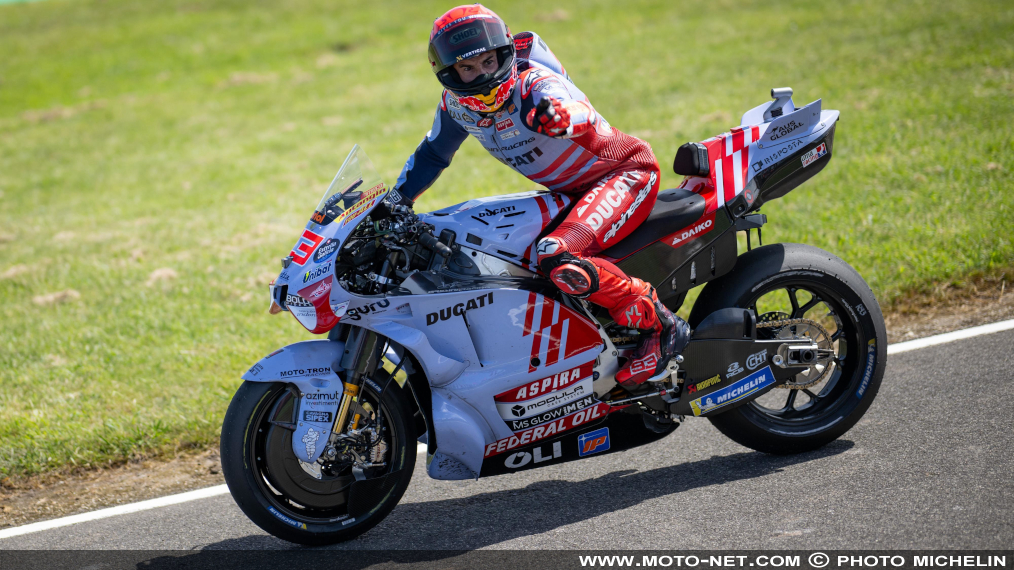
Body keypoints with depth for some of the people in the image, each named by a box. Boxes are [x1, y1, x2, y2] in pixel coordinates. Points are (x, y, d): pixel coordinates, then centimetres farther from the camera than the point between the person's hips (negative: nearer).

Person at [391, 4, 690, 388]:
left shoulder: (534, 84, -27)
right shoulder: (456, 104, -4)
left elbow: (584, 114, -48)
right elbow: (432, 153, 16)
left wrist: (561, 116, -71)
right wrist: (396, 200, 9)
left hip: (625, 173, -9)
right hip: (571, 193, 9)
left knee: (557, 258, -32)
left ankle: (659, 326, -19)